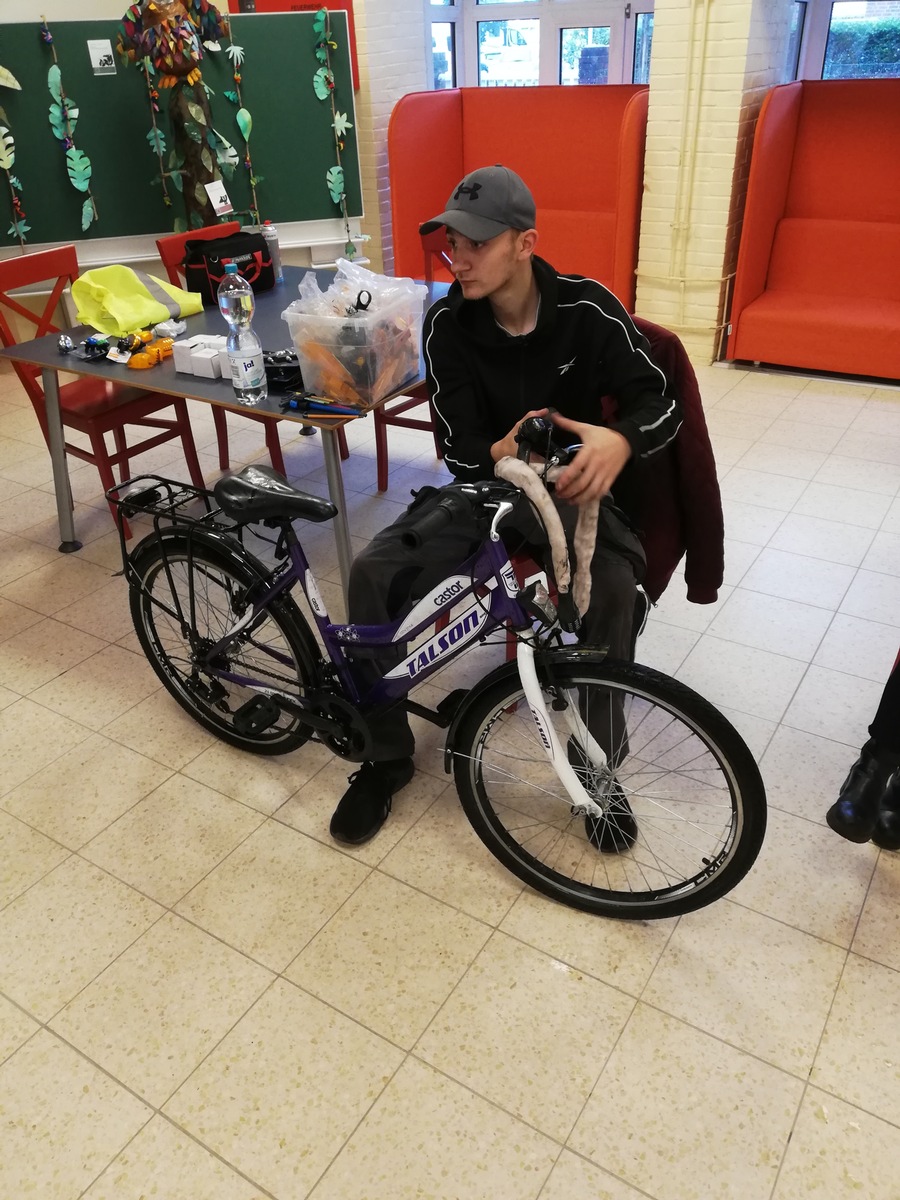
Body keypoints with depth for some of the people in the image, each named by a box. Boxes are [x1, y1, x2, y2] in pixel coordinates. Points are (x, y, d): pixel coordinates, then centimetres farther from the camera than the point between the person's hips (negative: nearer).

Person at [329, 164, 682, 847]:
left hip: (566, 486, -1)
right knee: (374, 573, -21)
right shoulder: (448, 324, -9)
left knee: (613, 585, -35)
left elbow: (662, 402, -13)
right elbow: (460, 449, -10)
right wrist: (501, 453, -35)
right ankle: (387, 756, 0)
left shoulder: (587, 308, -12)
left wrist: (619, 441, -38)